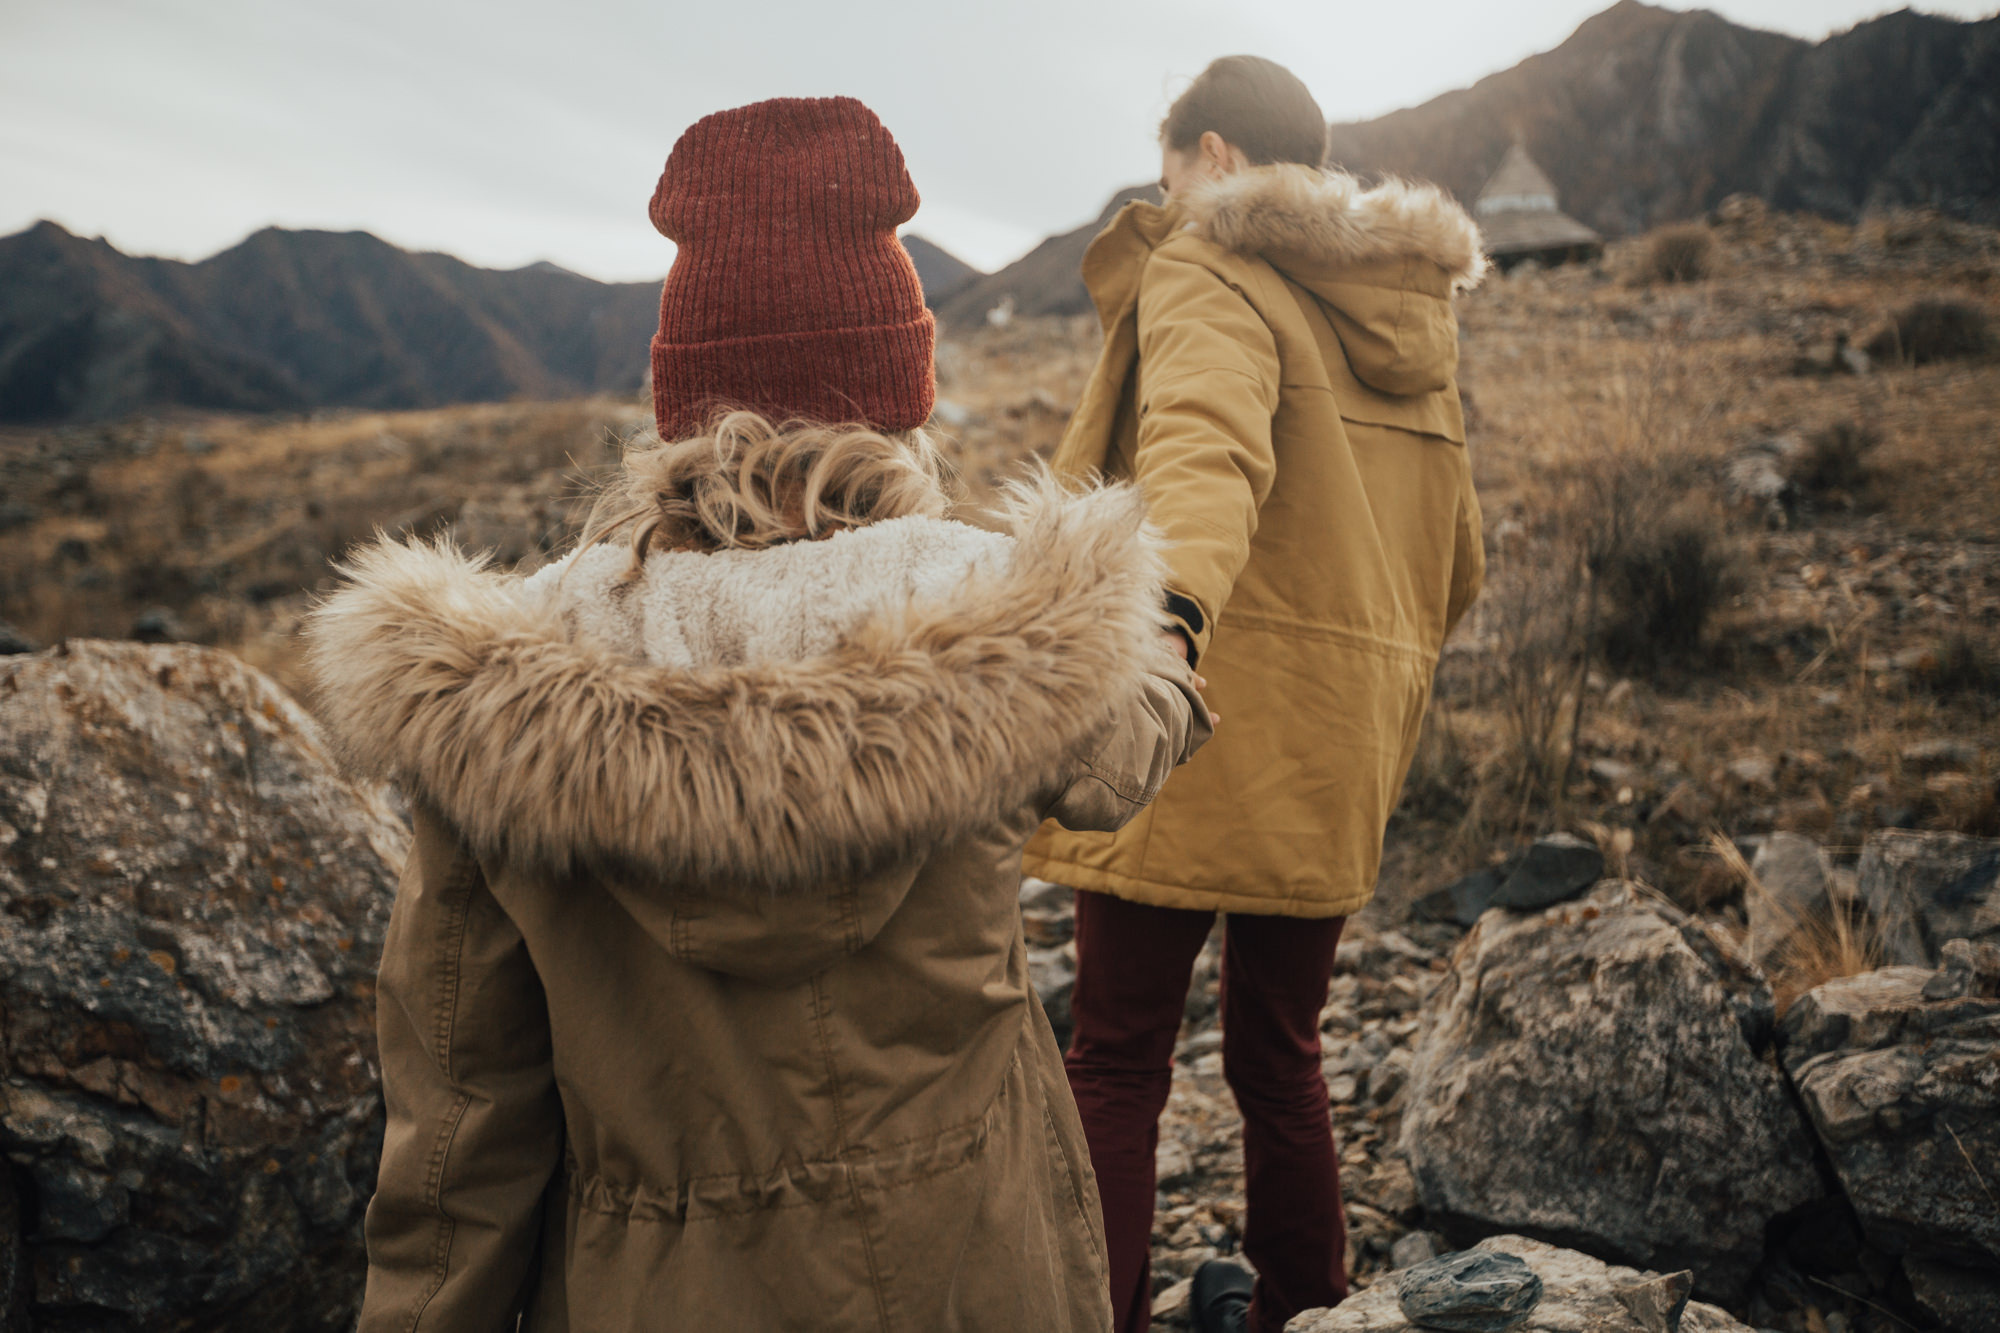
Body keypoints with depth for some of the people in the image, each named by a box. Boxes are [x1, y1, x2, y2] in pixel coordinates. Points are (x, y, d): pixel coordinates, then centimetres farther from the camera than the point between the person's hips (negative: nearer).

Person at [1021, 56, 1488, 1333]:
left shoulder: (1208, 277, -5)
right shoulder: (1412, 317, 17)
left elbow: (1207, 442, -29)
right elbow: (1458, 559, 21)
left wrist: (1166, 605, -46)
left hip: (1200, 721, -7)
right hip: (1337, 749, 7)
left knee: (1118, 1060, 6)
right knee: (1281, 1053, 20)